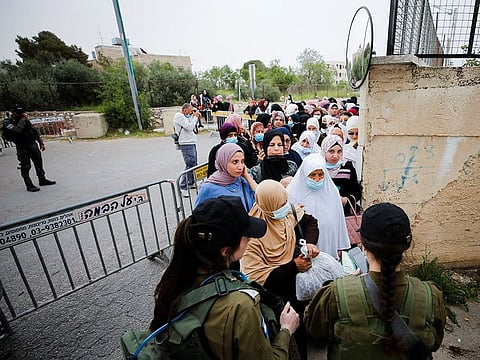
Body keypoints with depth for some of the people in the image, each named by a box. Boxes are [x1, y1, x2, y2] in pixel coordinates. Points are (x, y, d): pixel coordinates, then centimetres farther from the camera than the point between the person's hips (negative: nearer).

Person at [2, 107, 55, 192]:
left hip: (33, 144, 6)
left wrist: (41, 142, 10)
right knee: (26, 166, -4)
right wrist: (22, 120, -20)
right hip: (22, 147, -6)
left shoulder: (26, 120, 9)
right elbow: (16, 130, -27)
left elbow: (35, 131, 14)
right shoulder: (7, 122, -7)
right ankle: (29, 185, 3)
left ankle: (42, 180, 27)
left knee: (39, 162, 13)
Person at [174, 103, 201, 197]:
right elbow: (189, 127, -19)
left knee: (194, 164, 16)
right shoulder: (179, 116, -10)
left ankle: (191, 183, 29)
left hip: (191, 143, 11)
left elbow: (192, 127, 20)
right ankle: (183, 188, -10)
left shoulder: (186, 116, 21)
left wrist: (196, 117, 9)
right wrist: (195, 117, -7)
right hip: (186, 144, -11)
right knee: (190, 165, -14)